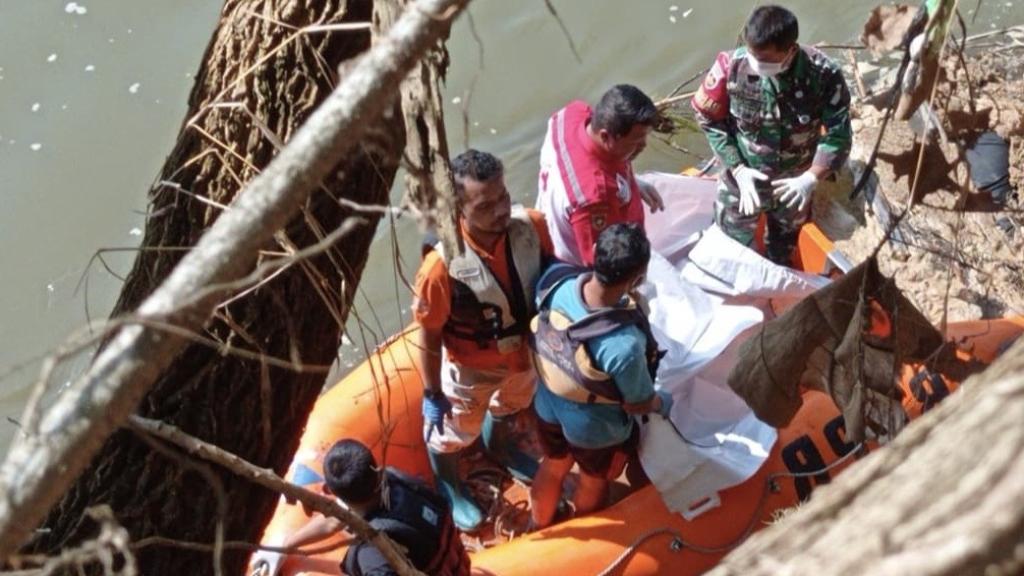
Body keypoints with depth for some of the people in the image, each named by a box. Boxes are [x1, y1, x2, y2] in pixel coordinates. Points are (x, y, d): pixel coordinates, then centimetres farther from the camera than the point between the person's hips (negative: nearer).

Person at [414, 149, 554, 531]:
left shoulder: (531, 226, -28)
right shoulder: (443, 266, -39)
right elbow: (430, 336, -23)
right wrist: (432, 394, -13)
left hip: (524, 351, 4)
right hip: (471, 370, -4)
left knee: (509, 407, 36)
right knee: (453, 434, 25)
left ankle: (499, 448, 70)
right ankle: (449, 488, 58)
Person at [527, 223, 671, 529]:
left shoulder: (555, 279, -30)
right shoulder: (625, 344, -43)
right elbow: (638, 404, -23)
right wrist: (663, 403, -1)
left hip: (548, 405, 4)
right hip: (595, 426, -4)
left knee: (552, 467, 34)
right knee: (593, 481, 30)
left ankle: (539, 526, 61)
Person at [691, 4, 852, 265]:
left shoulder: (824, 75, -28)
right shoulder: (731, 66, -28)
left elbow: (838, 134, -16)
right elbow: (709, 120, -12)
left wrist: (811, 178, -26)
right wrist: (737, 170, -17)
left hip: (794, 183, 1)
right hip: (743, 177, -1)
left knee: (783, 253, 27)